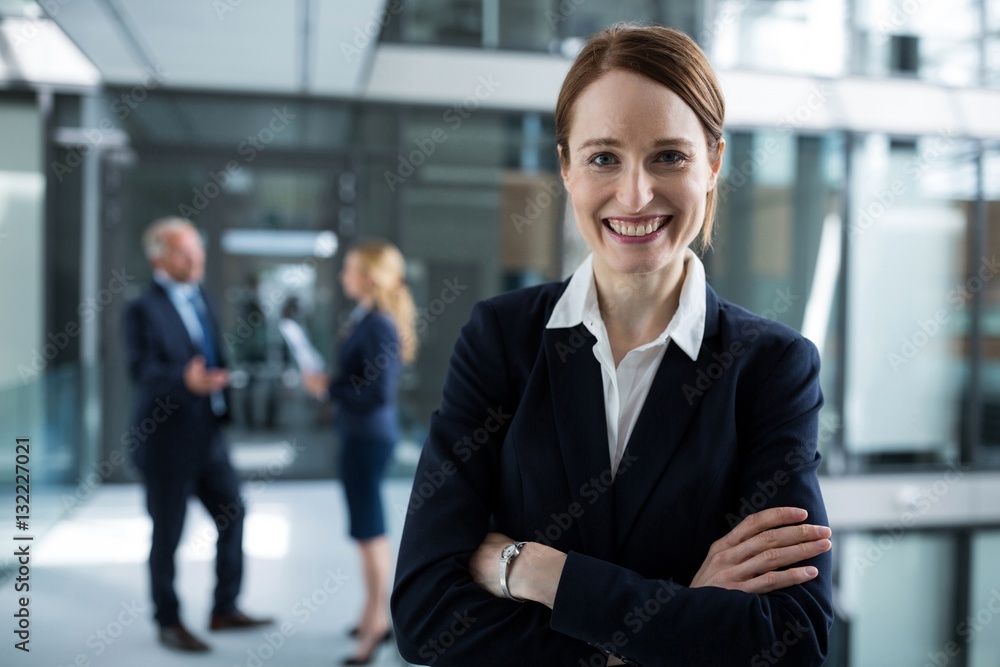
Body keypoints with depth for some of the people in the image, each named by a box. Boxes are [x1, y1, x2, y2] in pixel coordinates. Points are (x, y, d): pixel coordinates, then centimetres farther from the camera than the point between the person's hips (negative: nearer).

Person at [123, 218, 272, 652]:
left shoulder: (199, 297, 11)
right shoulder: (144, 309, -14)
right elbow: (142, 368, -27)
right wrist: (186, 380, -42)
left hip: (207, 433, 8)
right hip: (167, 440, -8)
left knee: (233, 514, 12)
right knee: (167, 533, 5)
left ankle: (225, 610, 28)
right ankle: (169, 624, 22)